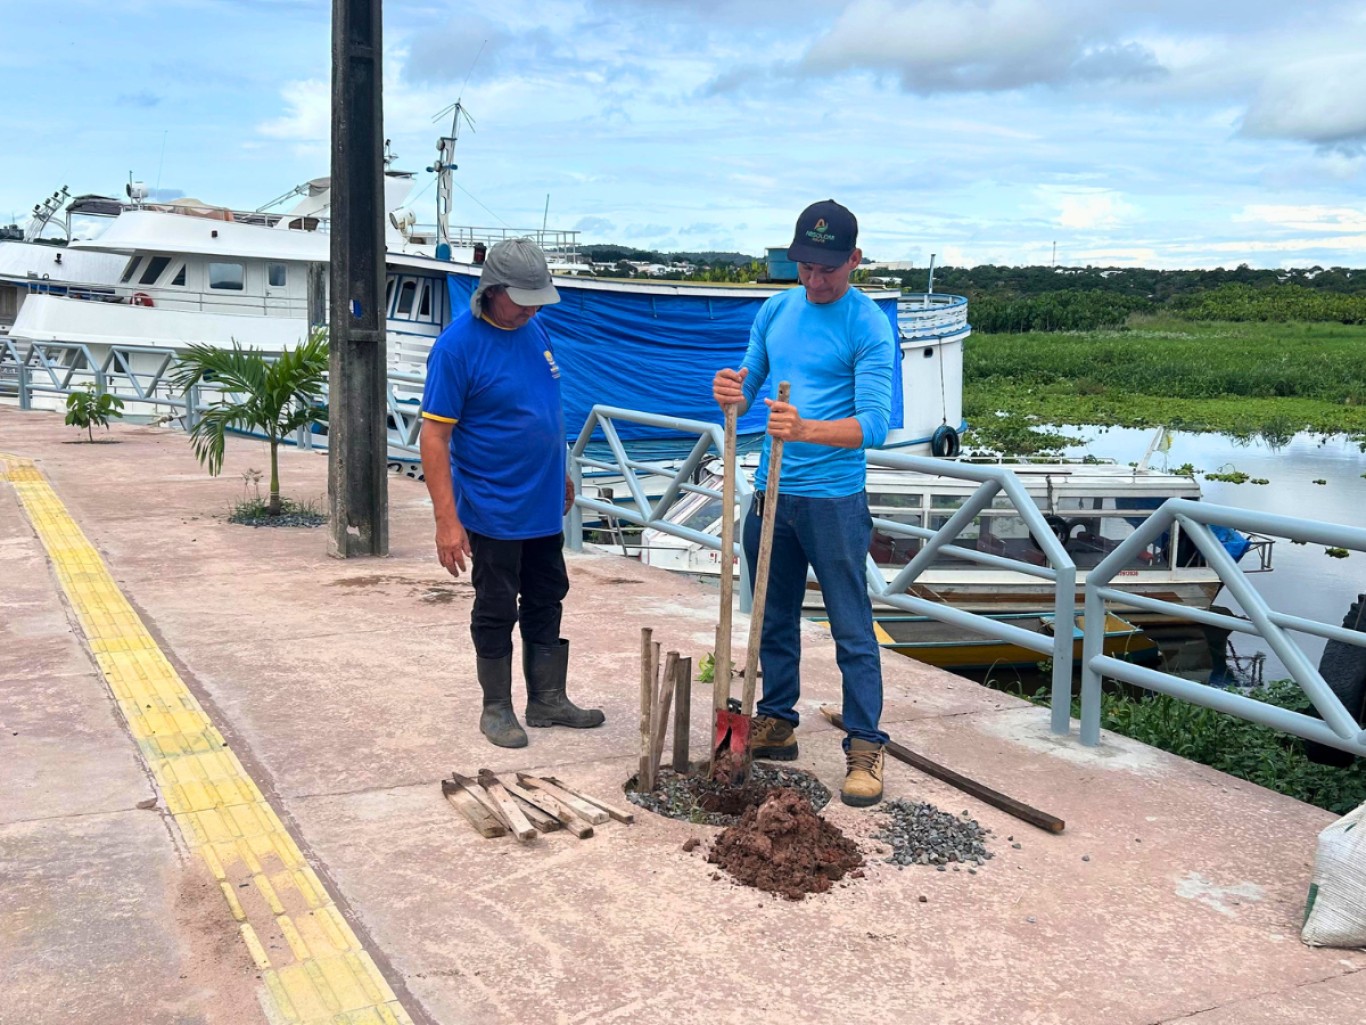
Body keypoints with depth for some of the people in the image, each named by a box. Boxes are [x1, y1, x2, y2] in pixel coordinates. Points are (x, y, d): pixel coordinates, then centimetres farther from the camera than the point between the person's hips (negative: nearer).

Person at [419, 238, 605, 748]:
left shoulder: (533, 330, 4)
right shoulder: (457, 346, -18)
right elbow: (434, 437, -19)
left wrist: (560, 476, 19)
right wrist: (446, 520, -23)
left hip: (543, 506, 7)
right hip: (493, 511, -7)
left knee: (546, 602, 15)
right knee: (496, 611, 6)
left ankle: (547, 699, 28)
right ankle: (496, 709, 21)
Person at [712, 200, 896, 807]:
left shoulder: (869, 326, -11)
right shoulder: (774, 312, 8)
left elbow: (874, 424, -19)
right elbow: (750, 387, 13)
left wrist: (807, 429, -36)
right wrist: (731, 395, -12)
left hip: (834, 499, -6)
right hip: (771, 491, 6)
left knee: (852, 631, -1)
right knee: (775, 620, 16)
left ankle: (865, 748, 6)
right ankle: (777, 724, 30)